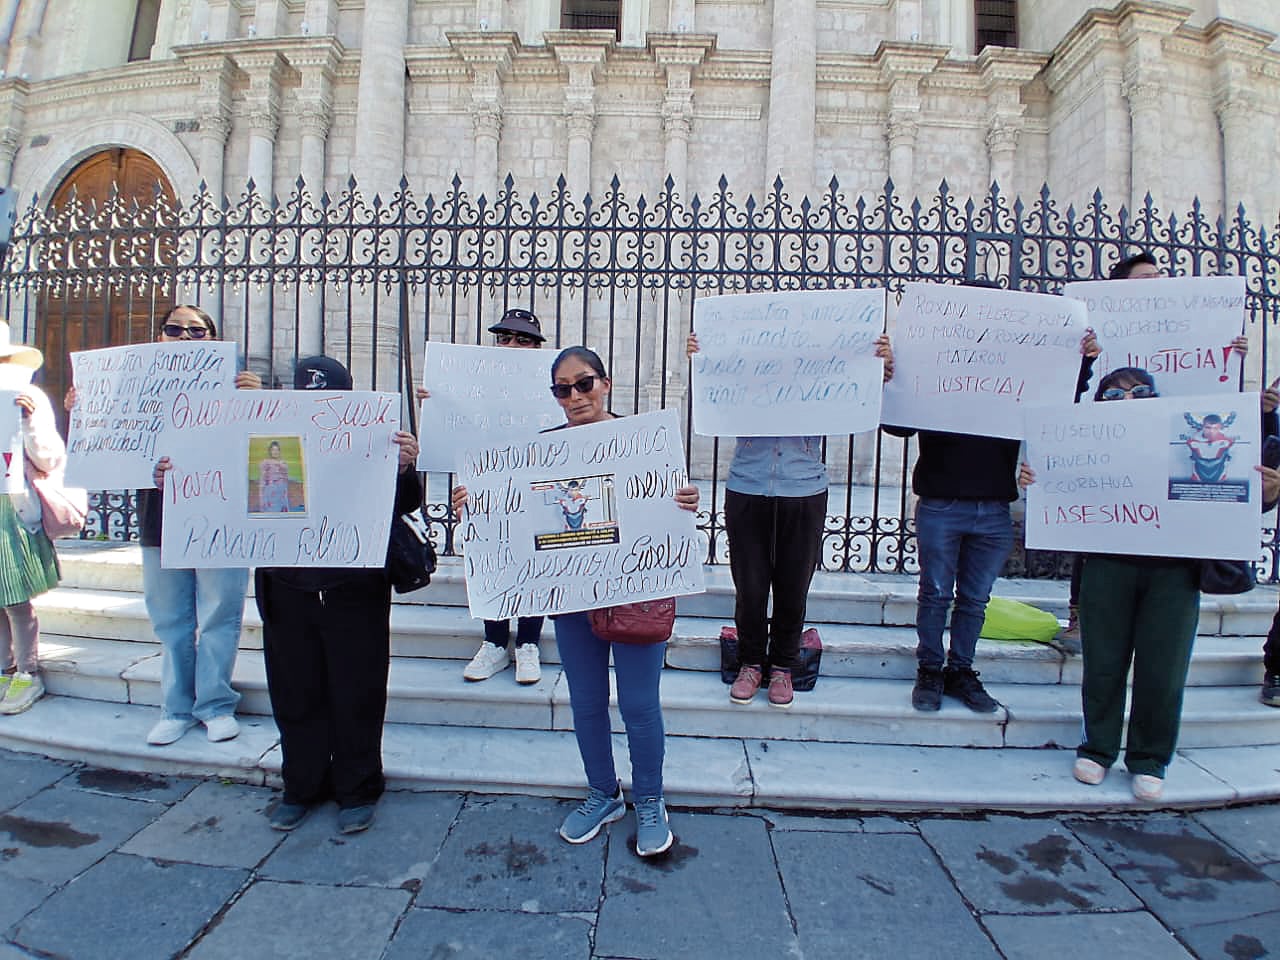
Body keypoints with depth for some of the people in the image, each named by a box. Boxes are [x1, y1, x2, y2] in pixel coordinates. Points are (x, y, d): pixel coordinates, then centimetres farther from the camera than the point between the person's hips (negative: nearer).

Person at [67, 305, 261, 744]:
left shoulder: (229, 383, 0)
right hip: (160, 520, 4)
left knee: (219, 616, 3)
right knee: (170, 619, 11)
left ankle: (216, 705, 15)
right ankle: (177, 708, 23)